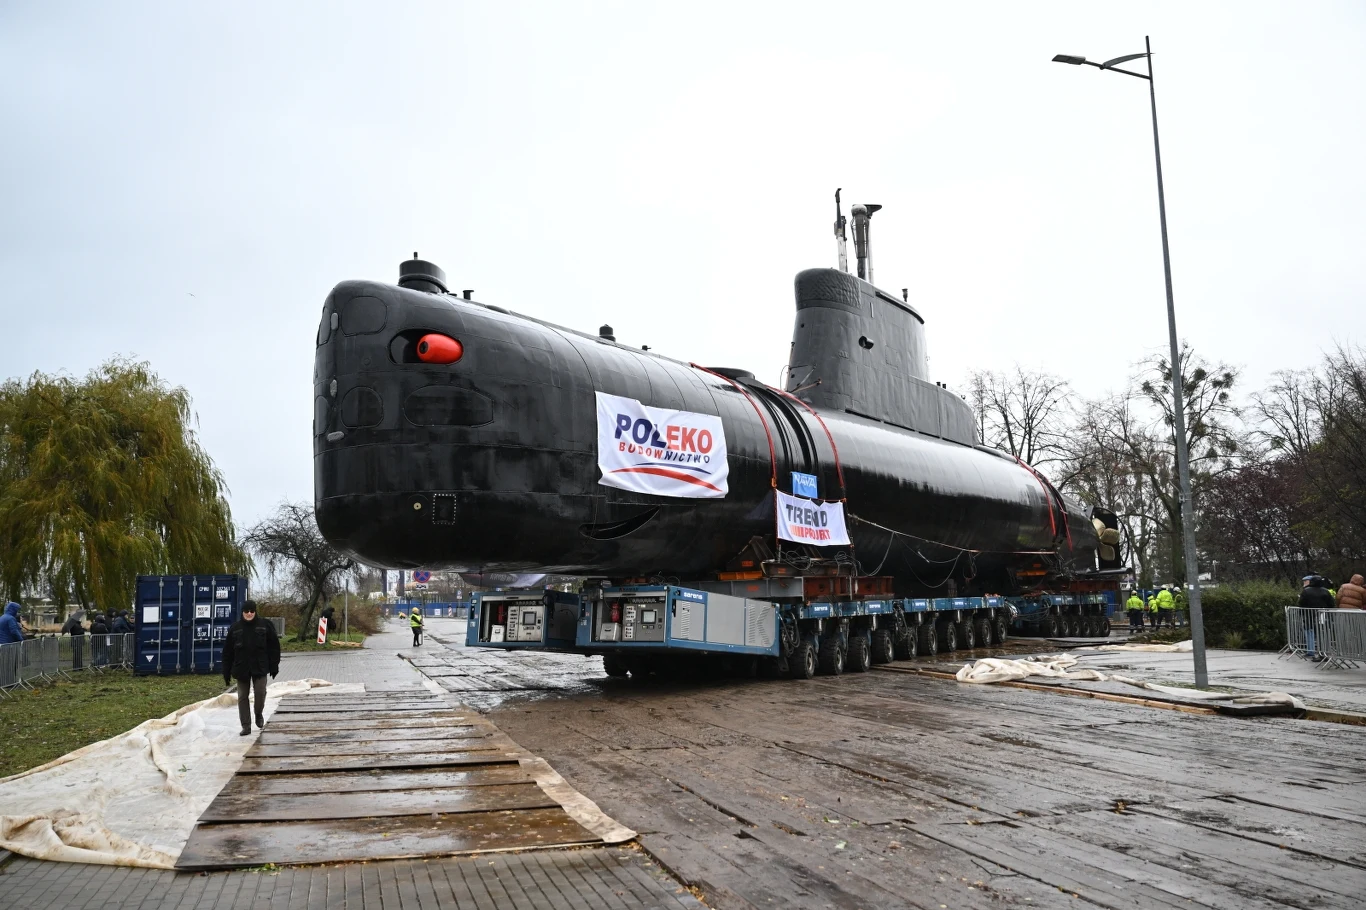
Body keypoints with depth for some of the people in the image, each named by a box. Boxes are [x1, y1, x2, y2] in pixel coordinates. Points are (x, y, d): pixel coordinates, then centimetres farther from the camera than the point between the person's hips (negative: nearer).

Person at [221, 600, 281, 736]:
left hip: (260, 667, -1)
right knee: (242, 697, 3)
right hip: (241, 668, 2)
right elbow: (227, 652, 4)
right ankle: (246, 726, 11)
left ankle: (259, 714, 23)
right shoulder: (235, 628, 1)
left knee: (260, 692, -7)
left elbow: (274, 647, 1)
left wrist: (274, 666, -2)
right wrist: (226, 673, 2)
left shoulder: (265, 626, -2)